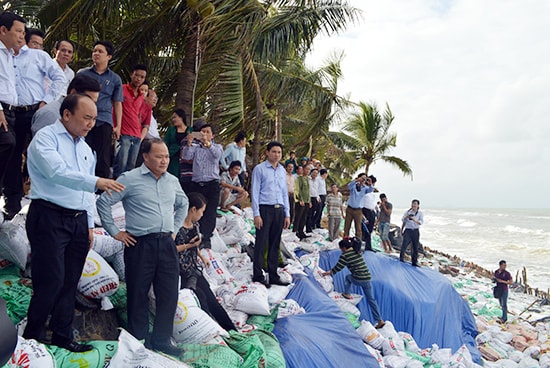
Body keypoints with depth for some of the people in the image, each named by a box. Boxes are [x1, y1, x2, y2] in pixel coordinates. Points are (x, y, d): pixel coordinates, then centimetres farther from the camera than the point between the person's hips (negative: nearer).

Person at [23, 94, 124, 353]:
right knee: (52, 280, -8)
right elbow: (57, 171, -23)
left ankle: (62, 336, 19)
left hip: (78, 221, 7)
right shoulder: (46, 137, -5)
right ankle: (32, 336, 8)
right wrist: (96, 182, -34)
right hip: (49, 217, -7)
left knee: (70, 283, 9)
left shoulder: (86, 149, 17)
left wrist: (89, 225, 15)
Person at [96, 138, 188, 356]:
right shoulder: (130, 179, -6)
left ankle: (161, 340, 22)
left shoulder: (172, 181, 11)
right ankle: (139, 341, 21)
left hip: (167, 244, 5)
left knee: (169, 294, 7)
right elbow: (103, 202, -6)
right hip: (140, 245, -5)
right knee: (138, 295, 5)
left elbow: (183, 204, 28)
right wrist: (115, 232, -4)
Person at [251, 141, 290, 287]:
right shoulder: (259, 169, -2)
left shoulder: (282, 170, 15)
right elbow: (255, 192, -5)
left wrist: (287, 214, 14)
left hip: (279, 210, 6)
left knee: (275, 245, 10)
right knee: (261, 244, -3)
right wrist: (256, 214, -11)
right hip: (265, 209, -5)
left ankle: (273, 276, 18)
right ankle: (258, 276, 5)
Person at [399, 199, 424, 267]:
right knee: (404, 244, -15)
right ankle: (401, 258, -3)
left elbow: (421, 222, -8)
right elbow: (403, 220, 1)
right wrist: (407, 217, -18)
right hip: (408, 230, -1)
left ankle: (414, 262, 14)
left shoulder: (420, 213, 4)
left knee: (415, 247, 5)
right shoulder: (407, 212, 4)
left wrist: (414, 220, -24)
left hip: (415, 231, 1)